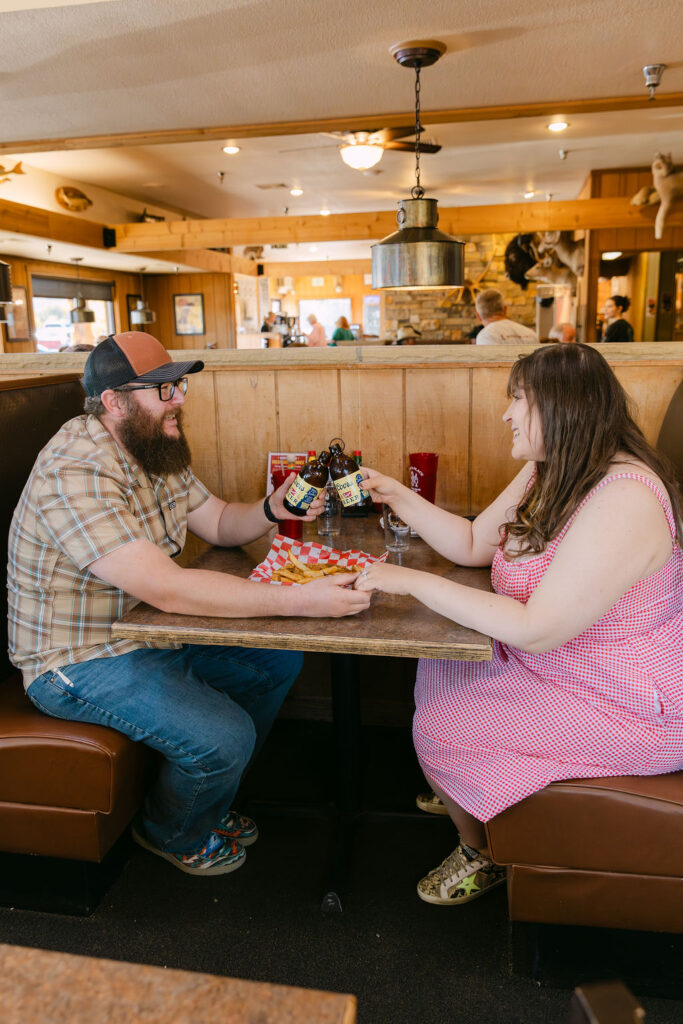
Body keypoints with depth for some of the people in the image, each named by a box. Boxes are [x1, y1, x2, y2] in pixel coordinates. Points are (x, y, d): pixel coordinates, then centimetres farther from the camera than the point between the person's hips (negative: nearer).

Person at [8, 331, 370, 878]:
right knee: (225, 737, -21)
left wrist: (271, 510, -13)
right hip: (83, 662, -9)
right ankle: (172, 833, 15)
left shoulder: (156, 448, 1)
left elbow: (219, 522, 11)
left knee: (279, 663, 6)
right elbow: (167, 588, -37)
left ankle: (209, 798, 27)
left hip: (151, 629, 9)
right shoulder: (76, 474, -29)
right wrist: (301, 600, -40)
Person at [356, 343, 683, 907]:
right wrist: (397, 496, 1)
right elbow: (475, 544, 8)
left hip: (628, 710, -9)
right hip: (554, 662, 9)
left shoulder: (623, 501, -31)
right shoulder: (552, 474, 1)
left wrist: (415, 581, -29)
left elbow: (536, 628, -33)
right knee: (438, 669, 8)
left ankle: (482, 855, 22)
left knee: (437, 729, -9)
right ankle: (460, 791, 34)